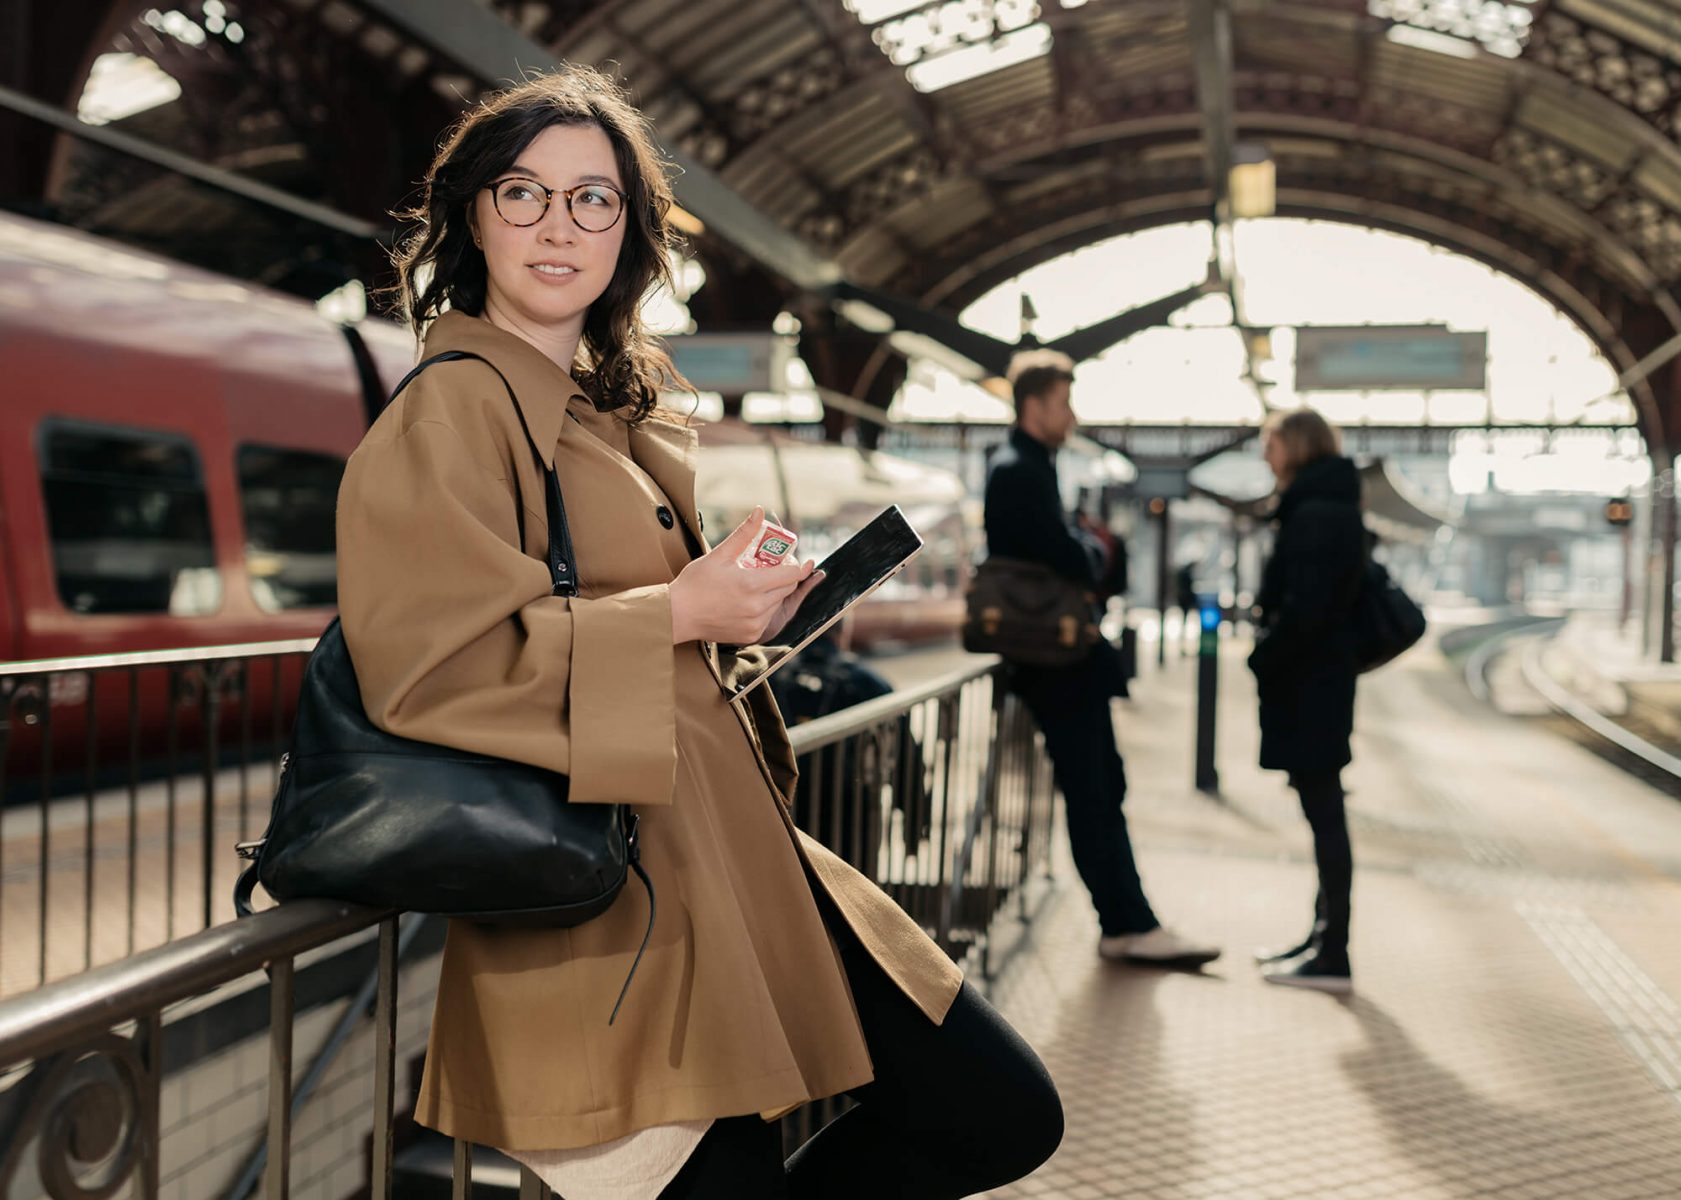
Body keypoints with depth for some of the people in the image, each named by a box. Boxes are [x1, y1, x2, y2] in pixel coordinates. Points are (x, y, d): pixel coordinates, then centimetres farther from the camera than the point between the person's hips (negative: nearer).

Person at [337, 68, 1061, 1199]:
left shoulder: (619, 411, 17)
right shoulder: (455, 409, -9)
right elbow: (424, 660, -19)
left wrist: (735, 615, 8)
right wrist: (677, 614, -16)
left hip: (736, 847, 9)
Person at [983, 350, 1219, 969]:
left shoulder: (1025, 467, 17)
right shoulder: (1020, 472, -16)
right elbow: (1066, 559, -23)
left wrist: (1085, 554, -1)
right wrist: (1096, 554, -3)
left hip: (1063, 658, 10)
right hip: (1057, 660, -10)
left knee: (1099, 791, 12)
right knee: (1093, 794, -5)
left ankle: (1128, 924, 18)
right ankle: (1127, 924, 1)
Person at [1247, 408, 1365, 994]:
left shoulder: (1315, 512, -16)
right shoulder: (1326, 506, 16)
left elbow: (1304, 607, -23)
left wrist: (1263, 659, -12)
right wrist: (1269, 654, 13)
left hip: (1308, 686, -10)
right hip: (1318, 684, 10)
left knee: (1323, 812, -6)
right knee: (1323, 812, 14)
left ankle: (1333, 957, 0)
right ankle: (1323, 938, 24)